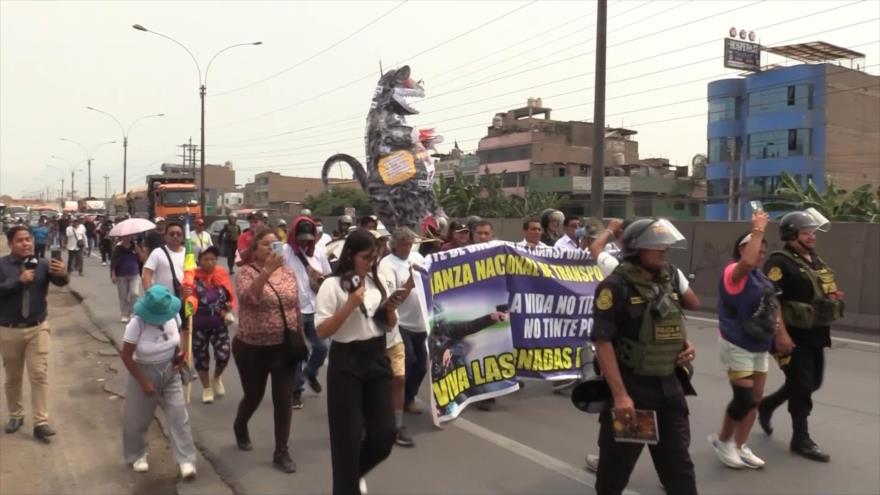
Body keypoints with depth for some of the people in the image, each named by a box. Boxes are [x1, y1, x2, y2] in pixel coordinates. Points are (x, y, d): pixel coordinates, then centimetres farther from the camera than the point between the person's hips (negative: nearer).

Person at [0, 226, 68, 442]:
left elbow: (59, 282, -20)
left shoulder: (42, 264, -3)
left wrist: (62, 274, -41)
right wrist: (18, 281, -26)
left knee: (39, 375, -2)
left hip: (37, 328, 0)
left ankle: (40, 423, 1)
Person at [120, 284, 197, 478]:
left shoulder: (173, 316, -10)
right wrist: (143, 382, -17)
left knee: (178, 415, -1)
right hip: (145, 373, -3)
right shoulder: (137, 324, -22)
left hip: (170, 373, 3)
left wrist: (179, 352, -6)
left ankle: (186, 461, 6)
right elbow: (126, 355, -17)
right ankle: (137, 456, 37)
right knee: (137, 418, 12)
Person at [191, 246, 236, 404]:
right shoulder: (193, 277, -16)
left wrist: (228, 310, -11)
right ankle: (206, 388, 32)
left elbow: (231, 296, 4)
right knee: (201, 356, 11)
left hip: (219, 324, 2)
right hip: (199, 325, -2)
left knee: (224, 354, -5)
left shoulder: (222, 274, -4)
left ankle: (216, 378, 29)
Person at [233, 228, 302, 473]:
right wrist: (267, 270, -43)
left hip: (285, 347, 3)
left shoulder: (288, 272, 2)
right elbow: (249, 296, -32)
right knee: (253, 396, 15)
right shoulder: (247, 271, -10)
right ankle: (240, 427, 48)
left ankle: (281, 452, 16)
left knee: (283, 400, 3)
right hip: (252, 348, -3)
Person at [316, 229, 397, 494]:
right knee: (348, 436, 3)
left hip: (377, 358, 5)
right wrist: (350, 306, -22)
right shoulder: (333, 285, -9)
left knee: (385, 432, 8)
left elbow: (390, 325, 15)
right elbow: (322, 331, -14)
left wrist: (391, 310, -6)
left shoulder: (377, 282, 7)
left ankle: (356, 472, 36)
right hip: (346, 363, -5)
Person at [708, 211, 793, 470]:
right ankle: (722, 440, 16)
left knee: (755, 399, 10)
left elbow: (772, 305, 16)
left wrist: (781, 333, 8)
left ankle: (739, 446, 22)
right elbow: (747, 261, -39)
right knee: (744, 398, -7)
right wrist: (758, 229, -29)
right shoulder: (734, 272, -16)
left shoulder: (762, 277, 9)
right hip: (737, 345, -8)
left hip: (760, 346, 8)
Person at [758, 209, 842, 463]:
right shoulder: (780, 263, -16)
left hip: (816, 335, 9)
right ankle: (801, 439, 13)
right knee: (802, 386, -2)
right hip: (794, 336, -9)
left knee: (812, 383, 17)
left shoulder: (817, 261, 14)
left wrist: (834, 299, 9)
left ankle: (767, 405, 37)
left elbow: (829, 291, 28)